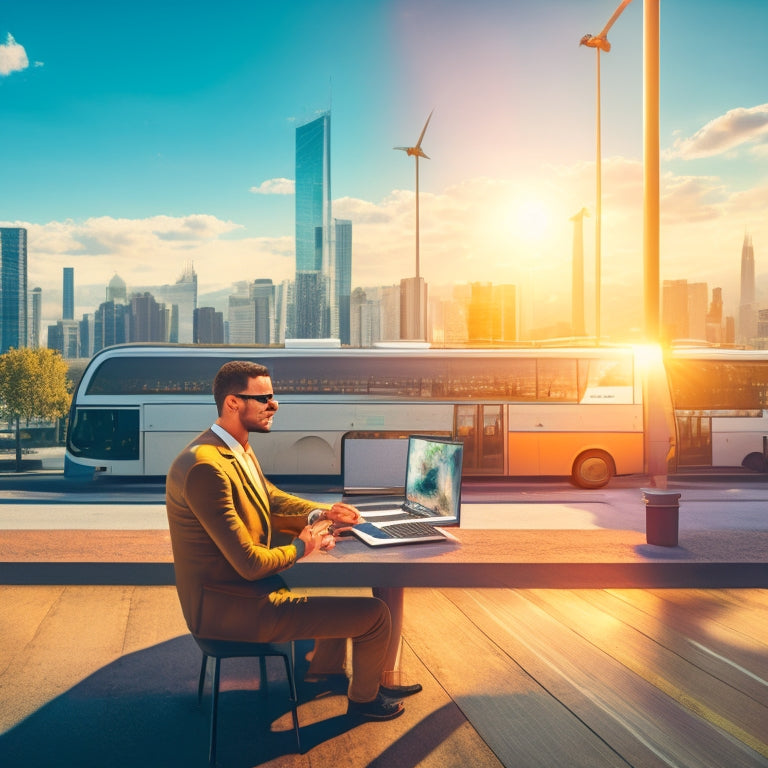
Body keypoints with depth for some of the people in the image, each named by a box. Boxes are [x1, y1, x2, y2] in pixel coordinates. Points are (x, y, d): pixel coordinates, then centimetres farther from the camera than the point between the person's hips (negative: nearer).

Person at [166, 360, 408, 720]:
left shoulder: (240, 450, 3)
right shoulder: (207, 467, -29)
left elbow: (272, 500, 19)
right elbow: (250, 564, -28)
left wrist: (319, 513, 1)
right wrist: (300, 547, -10)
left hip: (242, 585, 10)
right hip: (228, 607, -10)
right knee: (375, 614, -7)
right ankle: (363, 698, 22)